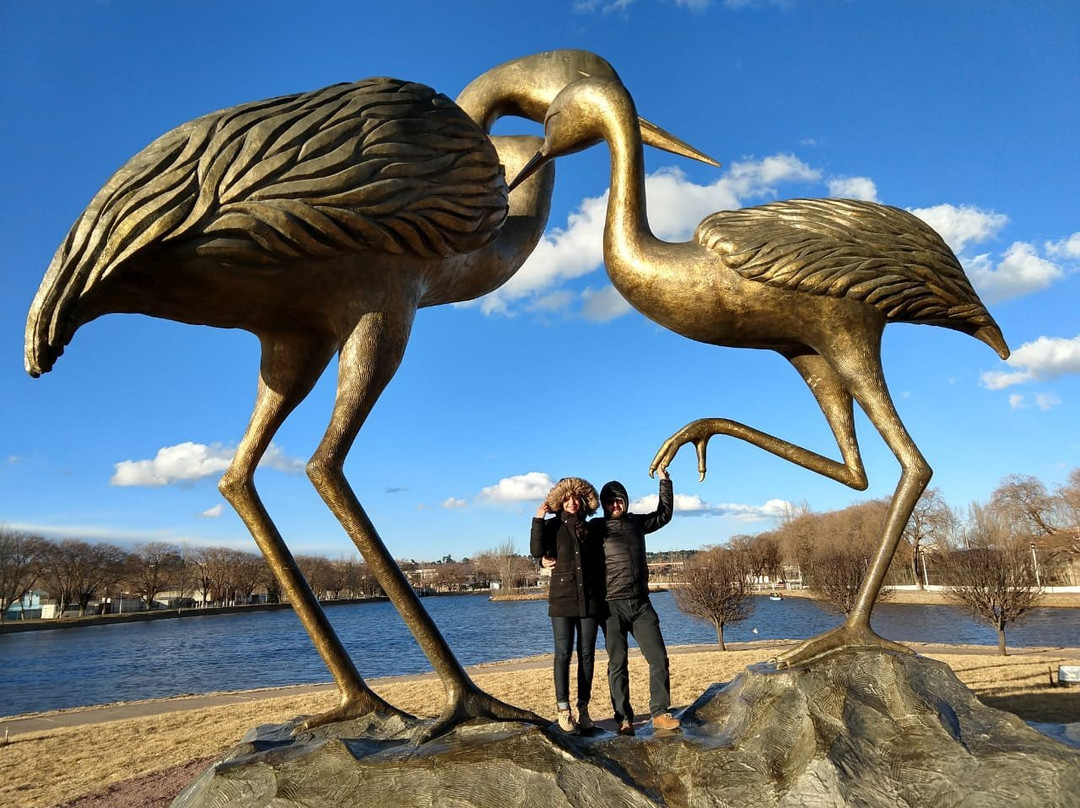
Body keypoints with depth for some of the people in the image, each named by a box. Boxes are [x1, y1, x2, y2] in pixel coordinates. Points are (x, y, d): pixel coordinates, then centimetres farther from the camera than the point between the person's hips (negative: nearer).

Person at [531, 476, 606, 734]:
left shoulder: (590, 529, 11)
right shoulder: (553, 526, 2)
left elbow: (598, 563, 17)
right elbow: (537, 551, -15)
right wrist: (538, 519, -19)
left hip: (590, 601, 3)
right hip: (562, 600, -3)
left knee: (587, 655, 5)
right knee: (563, 654, -4)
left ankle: (583, 709, 11)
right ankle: (564, 710, 0)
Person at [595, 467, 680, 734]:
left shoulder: (636, 523, 13)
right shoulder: (597, 527, 1)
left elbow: (664, 515, 27)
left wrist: (664, 481, 26)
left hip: (641, 603, 4)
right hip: (612, 605, -4)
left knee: (659, 659, -1)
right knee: (617, 664, 2)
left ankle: (660, 713, 8)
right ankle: (624, 719, 9)